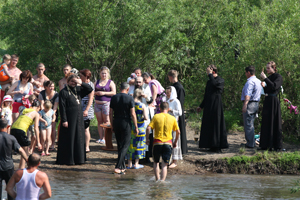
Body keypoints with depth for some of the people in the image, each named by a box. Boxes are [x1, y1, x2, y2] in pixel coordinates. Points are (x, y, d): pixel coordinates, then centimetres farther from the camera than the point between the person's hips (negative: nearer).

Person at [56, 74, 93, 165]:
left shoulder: (78, 90, 10)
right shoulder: (64, 92, -7)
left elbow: (90, 89, 4)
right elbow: (62, 107, -10)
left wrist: (81, 83, -8)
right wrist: (64, 120, -16)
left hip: (79, 118, 6)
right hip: (69, 118, -6)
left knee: (79, 137, 9)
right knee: (69, 139, -2)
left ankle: (78, 158, 17)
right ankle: (68, 160, 4)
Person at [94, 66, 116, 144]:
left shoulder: (110, 82, 2)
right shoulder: (97, 82, 15)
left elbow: (114, 93, -7)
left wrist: (104, 93, -16)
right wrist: (96, 93, -7)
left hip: (106, 103, -5)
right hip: (97, 104, 5)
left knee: (106, 121, -4)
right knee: (99, 121, 4)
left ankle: (105, 138, -3)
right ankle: (101, 137, 7)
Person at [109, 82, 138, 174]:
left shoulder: (114, 97, 3)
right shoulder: (130, 98, -9)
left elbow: (110, 113, 5)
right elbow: (133, 114, -10)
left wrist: (112, 125, 15)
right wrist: (136, 127, -4)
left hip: (116, 122, 4)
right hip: (126, 123, -4)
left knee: (120, 145, 14)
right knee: (125, 145, -1)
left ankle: (123, 167, 19)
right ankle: (118, 167, -14)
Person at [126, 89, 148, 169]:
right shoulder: (143, 106, -11)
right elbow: (146, 118, -17)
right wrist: (142, 118, 4)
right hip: (140, 128, -2)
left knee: (130, 144, 11)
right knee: (138, 144, 9)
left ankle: (129, 164, 15)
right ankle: (136, 164, 12)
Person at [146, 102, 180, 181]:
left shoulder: (156, 117, -1)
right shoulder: (172, 118, 4)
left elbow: (148, 128, -8)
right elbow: (178, 131, 7)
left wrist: (147, 139, 4)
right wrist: (175, 141, 21)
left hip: (157, 143, -1)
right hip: (168, 143, 1)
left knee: (156, 162, 18)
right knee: (165, 165, 3)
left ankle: (157, 179, 12)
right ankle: (162, 180, -10)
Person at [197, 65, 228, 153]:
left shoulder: (220, 80, -6)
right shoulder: (209, 82, 16)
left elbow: (214, 84, -29)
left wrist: (210, 74, -19)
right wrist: (201, 106, 24)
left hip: (216, 106, -8)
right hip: (208, 107, 8)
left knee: (217, 125, -6)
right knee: (209, 126, 7)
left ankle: (217, 146, -3)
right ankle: (212, 146, 13)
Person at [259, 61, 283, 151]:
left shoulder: (278, 77, -7)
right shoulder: (269, 78, 16)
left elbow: (274, 86, -23)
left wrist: (265, 78, -21)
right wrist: (264, 86, -2)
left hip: (274, 101, -8)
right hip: (267, 101, 8)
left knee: (274, 123, -6)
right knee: (266, 123, 8)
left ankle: (277, 146, -2)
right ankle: (267, 144, 13)